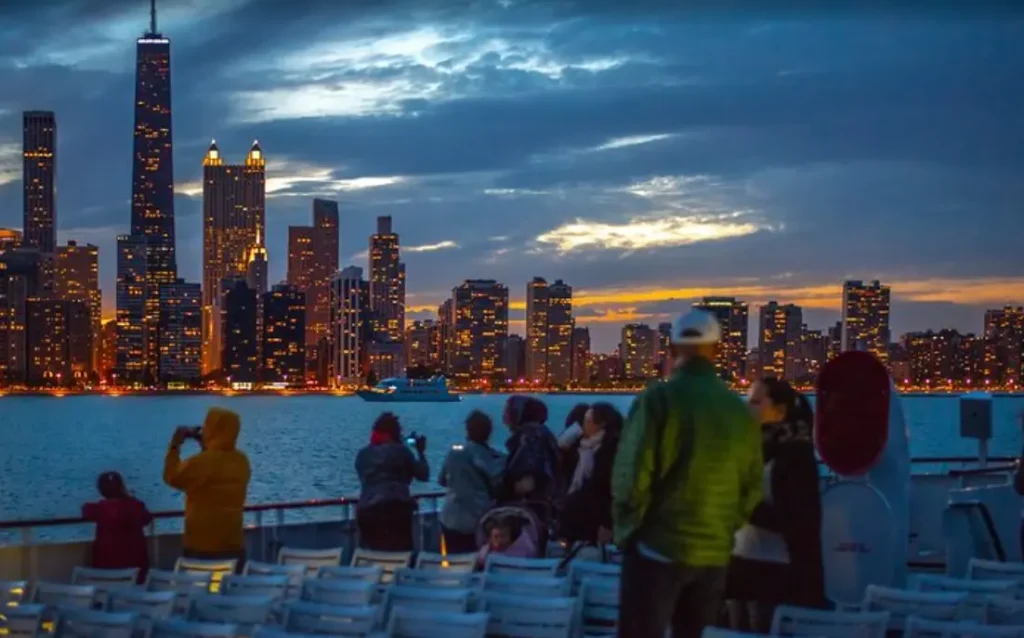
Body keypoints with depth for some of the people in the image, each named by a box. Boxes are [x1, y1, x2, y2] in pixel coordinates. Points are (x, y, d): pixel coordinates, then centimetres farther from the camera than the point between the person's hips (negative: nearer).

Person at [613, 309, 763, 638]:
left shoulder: (659, 399, -10)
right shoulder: (741, 410, 4)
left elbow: (631, 476, -13)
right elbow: (752, 489, 7)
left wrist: (625, 529, 2)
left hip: (657, 547, -5)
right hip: (714, 554, 5)